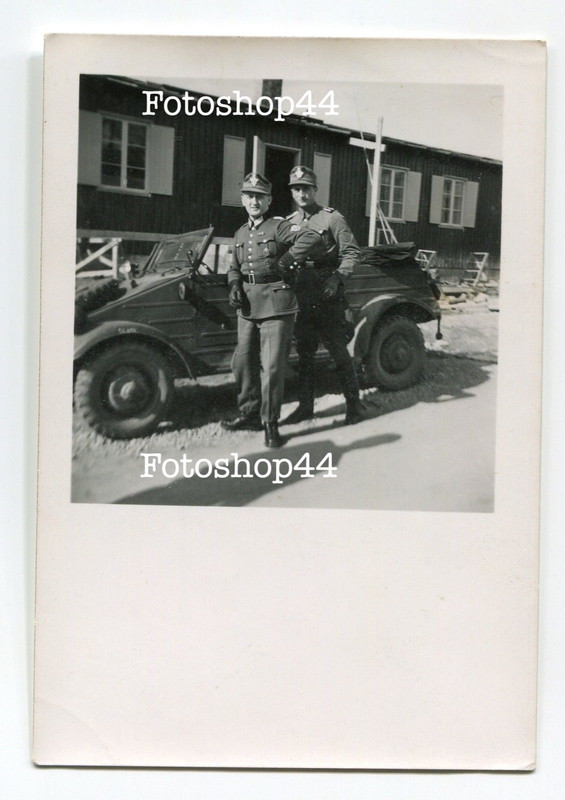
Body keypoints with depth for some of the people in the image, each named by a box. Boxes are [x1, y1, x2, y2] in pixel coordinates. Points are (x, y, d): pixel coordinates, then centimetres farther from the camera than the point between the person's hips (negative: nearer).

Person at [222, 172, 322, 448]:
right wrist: (234, 287, 5)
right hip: (247, 308, 7)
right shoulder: (241, 234, 17)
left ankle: (270, 424, 3)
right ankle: (249, 414, 27)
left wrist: (284, 262, -17)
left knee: (272, 367, -6)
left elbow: (312, 238, -18)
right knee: (242, 363, 11)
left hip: (276, 307, -7)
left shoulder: (279, 226, -4)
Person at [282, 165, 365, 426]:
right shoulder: (289, 223, 12)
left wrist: (336, 278, -18)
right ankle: (305, 406, 19)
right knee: (304, 355, 11)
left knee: (339, 353, -1)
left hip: (329, 298, -5)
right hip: (302, 298, 5)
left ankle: (354, 404, 10)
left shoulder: (332, 218, -4)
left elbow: (351, 253, -5)